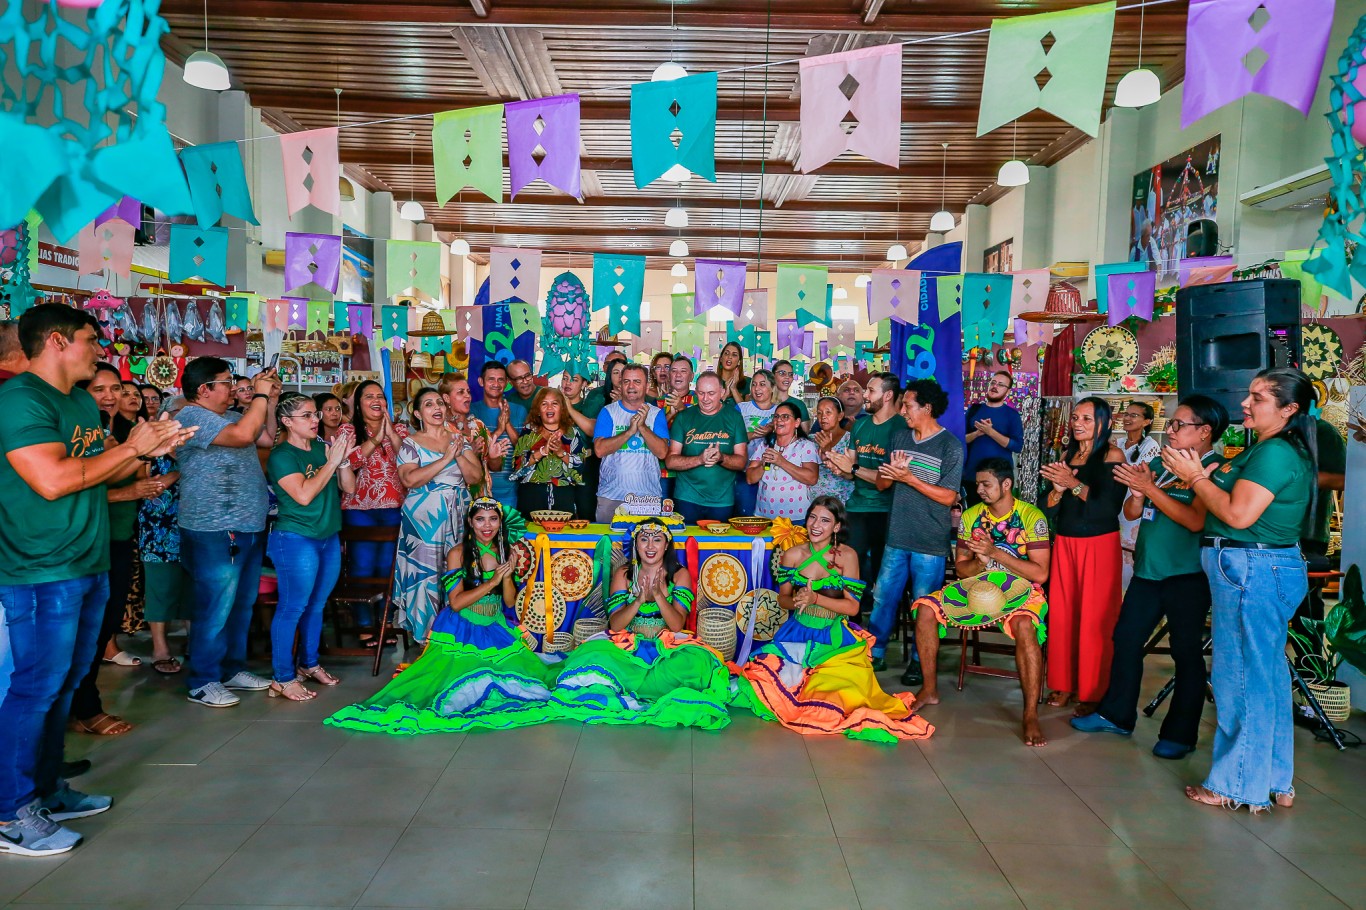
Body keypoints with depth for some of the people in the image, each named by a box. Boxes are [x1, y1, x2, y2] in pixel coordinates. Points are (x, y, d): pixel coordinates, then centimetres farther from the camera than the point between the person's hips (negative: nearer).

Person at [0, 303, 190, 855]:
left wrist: (152, 451, 7)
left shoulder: (83, 403, 16)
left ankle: (47, 791, 28)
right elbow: (52, 480, -25)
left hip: (88, 567, 10)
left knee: (64, 684, 16)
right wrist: (132, 447, -16)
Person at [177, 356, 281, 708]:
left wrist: (271, 401, 14)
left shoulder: (230, 415, 16)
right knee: (215, 609, -3)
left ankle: (232, 669, 27)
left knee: (242, 605, 16)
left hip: (249, 528, 9)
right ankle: (203, 682, 9)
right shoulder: (193, 416, -13)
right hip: (215, 533, -9)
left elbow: (268, 439, 24)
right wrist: (260, 395, -16)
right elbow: (243, 435, -28)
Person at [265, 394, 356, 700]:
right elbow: (304, 495, -23)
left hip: (329, 538, 7)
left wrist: (344, 460, -10)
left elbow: (349, 487, 7)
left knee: (316, 606, 15)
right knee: (292, 608, -3)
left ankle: (309, 663, 29)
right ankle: (283, 678, 5)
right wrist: (331, 462, -18)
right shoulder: (281, 456, -10)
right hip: (296, 540, -7)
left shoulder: (322, 448, 8)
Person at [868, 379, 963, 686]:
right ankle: (875, 652, 24)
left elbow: (948, 497, -13)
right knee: (883, 595, 10)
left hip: (930, 542, -5)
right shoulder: (900, 437, 8)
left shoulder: (950, 446, -9)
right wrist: (891, 471, -14)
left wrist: (909, 477, -19)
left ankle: (919, 661, 20)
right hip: (897, 535, 5)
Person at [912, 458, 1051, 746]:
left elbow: (1040, 573, -13)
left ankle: (1031, 716, -29)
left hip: (1020, 588, -4)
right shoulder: (971, 516, 5)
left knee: (1024, 625, -38)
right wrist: (980, 563, -17)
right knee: (926, 608, -17)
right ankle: (930, 690, -1)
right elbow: (960, 568, 7)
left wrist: (996, 553, -21)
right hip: (977, 585, 5)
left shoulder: (1032, 517, -8)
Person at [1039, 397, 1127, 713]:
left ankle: (1094, 693, 9)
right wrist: (1058, 488, -11)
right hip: (1065, 543, 5)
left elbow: (1109, 506, -16)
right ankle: (1064, 683, 17)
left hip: (1100, 545, -5)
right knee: (1062, 614, 5)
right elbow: (1049, 509, 9)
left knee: (1095, 620, -2)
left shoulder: (1112, 455, -5)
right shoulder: (1067, 455, 10)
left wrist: (1073, 483, -20)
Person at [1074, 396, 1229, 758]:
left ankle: (1180, 735, 14)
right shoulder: (1159, 463, 9)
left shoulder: (1216, 469, -10)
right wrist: (1138, 491, -10)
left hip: (1187, 576, -7)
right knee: (1126, 639, 12)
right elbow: (1131, 513, 10)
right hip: (1147, 570, 7)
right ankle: (1116, 715, 25)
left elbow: (1195, 520, -22)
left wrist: (1150, 488, -23)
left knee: (1186, 652, 3)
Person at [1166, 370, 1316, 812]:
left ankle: (1238, 785, 12)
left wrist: (1196, 476, -12)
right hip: (1270, 570, 11)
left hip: (1253, 572, -11)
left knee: (1242, 677, 0)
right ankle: (1275, 782, 28)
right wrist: (1206, 476, 2)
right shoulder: (1273, 449, 14)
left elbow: (1238, 515, -22)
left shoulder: (1274, 453, -17)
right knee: (1267, 675, 17)